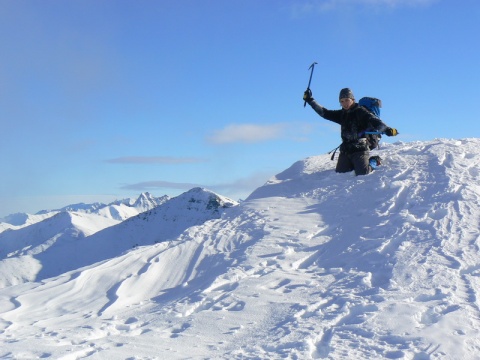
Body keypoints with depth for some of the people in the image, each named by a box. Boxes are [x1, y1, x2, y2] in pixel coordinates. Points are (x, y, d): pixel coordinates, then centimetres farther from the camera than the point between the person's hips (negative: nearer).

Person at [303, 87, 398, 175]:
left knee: (362, 173, -17)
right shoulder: (341, 114, 13)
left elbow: (374, 121, -18)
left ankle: (374, 161, 15)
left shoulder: (360, 112, -5)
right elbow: (324, 113, 15)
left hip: (360, 148, -6)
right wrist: (310, 100, 13)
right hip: (345, 150, 6)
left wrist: (387, 129, -37)